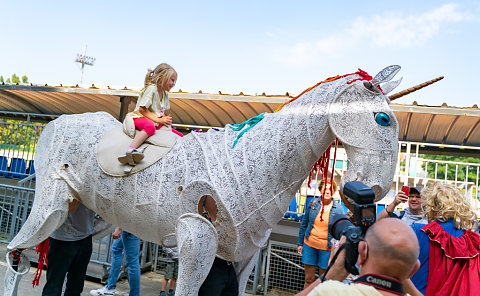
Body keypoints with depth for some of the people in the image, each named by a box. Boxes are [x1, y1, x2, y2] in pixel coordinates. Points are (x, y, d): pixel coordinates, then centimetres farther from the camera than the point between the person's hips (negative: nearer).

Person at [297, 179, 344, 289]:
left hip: (326, 248, -1)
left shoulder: (339, 209, -3)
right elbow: (304, 224, 10)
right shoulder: (313, 204, 2)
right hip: (309, 245, 2)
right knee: (309, 278, 8)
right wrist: (300, 243, 10)